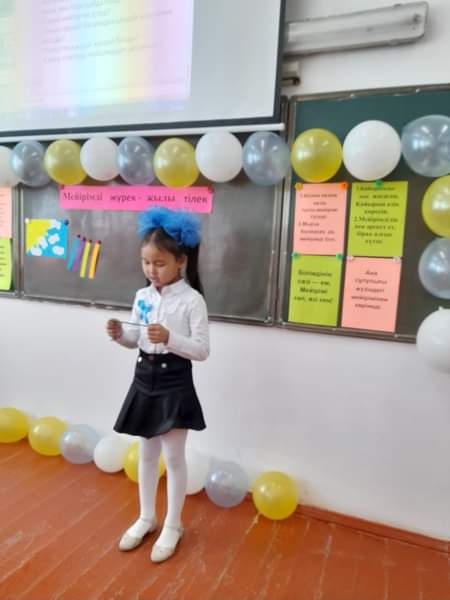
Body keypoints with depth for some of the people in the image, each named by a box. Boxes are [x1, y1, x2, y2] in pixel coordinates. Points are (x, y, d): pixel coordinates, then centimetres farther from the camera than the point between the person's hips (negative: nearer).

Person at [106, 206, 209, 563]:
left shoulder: (192, 300, -15)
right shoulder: (143, 296, 2)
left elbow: (202, 350, -16)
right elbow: (136, 341, 11)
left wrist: (169, 338, -29)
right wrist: (120, 334, -10)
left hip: (174, 383, -5)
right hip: (144, 379, 6)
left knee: (173, 456, 8)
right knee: (147, 453, 19)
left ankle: (173, 526, 29)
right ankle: (146, 518, 39)